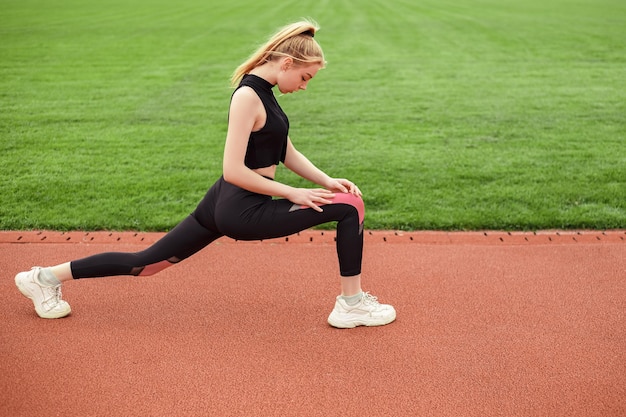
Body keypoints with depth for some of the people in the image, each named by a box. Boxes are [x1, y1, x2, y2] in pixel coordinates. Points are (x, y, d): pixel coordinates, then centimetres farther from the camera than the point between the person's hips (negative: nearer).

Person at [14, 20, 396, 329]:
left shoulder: (263, 91, 12)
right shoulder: (248, 96, -18)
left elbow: (287, 153, 16)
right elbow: (234, 171, -22)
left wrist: (327, 181, 4)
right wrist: (292, 193, -16)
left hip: (224, 205, 10)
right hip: (241, 210, -10)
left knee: (148, 262, 16)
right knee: (351, 207, -8)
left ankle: (47, 277, 25)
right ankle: (353, 305, 3)